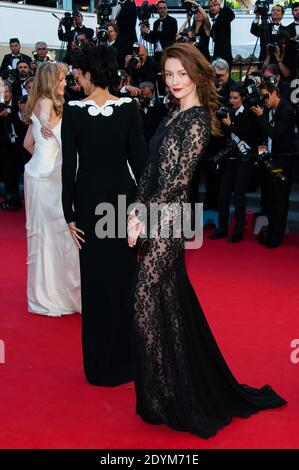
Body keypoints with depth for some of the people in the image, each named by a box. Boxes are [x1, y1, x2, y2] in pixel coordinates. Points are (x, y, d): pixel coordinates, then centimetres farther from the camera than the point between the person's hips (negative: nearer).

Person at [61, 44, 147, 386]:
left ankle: (102, 364, 20)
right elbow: (140, 159, -6)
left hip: (88, 198, -1)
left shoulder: (73, 111, -9)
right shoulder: (129, 108, -7)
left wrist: (69, 213, -1)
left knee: (95, 279, 11)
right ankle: (127, 357, 26)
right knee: (124, 275, 14)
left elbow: (68, 166, -8)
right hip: (123, 196, 1)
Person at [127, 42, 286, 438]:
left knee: (149, 298, -3)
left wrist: (143, 217, -16)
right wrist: (137, 211, 2)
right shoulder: (174, 116, 13)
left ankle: (165, 394, 11)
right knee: (171, 298, 14)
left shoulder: (198, 119, -12)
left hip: (169, 219, -8)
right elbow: (151, 170, 12)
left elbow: (178, 178, -18)